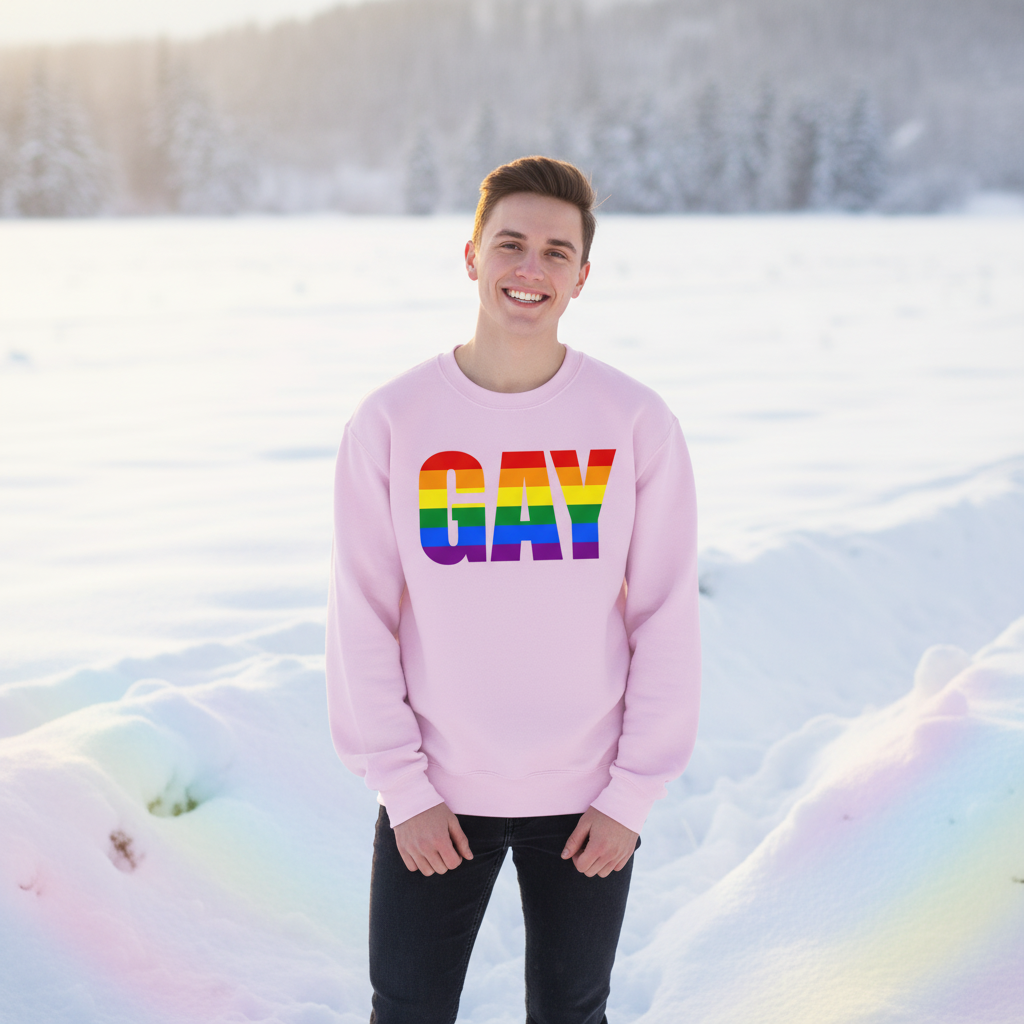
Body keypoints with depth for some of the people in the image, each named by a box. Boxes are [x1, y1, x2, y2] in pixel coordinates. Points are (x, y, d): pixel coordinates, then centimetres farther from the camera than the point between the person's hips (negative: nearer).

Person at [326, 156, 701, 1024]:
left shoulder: (637, 422, -6)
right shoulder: (392, 421, -7)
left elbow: (666, 619, -3)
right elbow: (362, 621, -4)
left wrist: (632, 793, -5)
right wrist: (403, 788, -7)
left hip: (587, 801, 1)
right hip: (435, 798, 0)